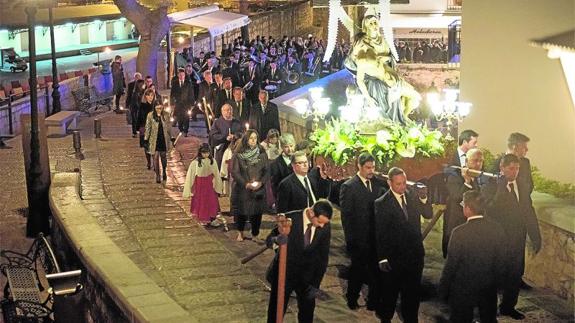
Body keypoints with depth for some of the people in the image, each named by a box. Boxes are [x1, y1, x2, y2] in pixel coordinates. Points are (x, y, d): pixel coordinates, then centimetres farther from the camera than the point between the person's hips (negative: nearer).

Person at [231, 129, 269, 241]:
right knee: (242, 212, 7)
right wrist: (246, 184, -15)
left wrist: (261, 182, -12)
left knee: (257, 213, 2)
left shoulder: (262, 154, 2)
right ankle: (240, 232, 31)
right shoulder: (238, 155, -5)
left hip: (259, 189, 1)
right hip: (243, 190, -1)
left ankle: (255, 235, 19)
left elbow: (267, 170, 3)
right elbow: (234, 172, -6)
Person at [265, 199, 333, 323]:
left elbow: (323, 257, -4)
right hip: (284, 273, -2)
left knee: (307, 312, 11)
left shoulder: (325, 227, -12)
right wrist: (276, 241, -39)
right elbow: (270, 238, -14)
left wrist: (315, 284, -9)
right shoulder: (290, 219, -21)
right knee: (276, 312, 10)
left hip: (307, 276, 2)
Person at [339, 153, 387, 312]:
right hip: (359, 239, -4)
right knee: (358, 270, 11)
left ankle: (374, 302, 23)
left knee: (377, 270, 7)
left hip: (376, 237, 4)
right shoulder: (348, 187, -9)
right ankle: (352, 299, 30)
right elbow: (346, 215, -9)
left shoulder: (379, 184, 4)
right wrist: (350, 239, -10)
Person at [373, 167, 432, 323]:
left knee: (413, 292, 13)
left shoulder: (412, 196, 1)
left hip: (415, 254, 3)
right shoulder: (381, 204, -12)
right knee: (390, 292, 14)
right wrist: (382, 259, -11)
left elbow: (429, 214, -3)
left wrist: (423, 198, -21)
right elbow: (379, 233, -10)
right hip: (394, 257, -3)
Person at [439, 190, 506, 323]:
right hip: (489, 288, 4)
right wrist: (496, 281, 15)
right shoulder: (496, 229, -9)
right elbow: (501, 261, -1)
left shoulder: (459, 232, -23)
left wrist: (443, 289, -3)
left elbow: (451, 265, -15)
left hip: (463, 289, -4)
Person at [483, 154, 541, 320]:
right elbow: (489, 211, -26)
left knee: (516, 275, 15)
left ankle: (508, 306, 33)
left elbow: (529, 212, 12)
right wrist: (501, 188, -32)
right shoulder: (492, 187, -13)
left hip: (518, 241, 6)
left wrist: (536, 237, 11)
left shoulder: (523, 186, 6)